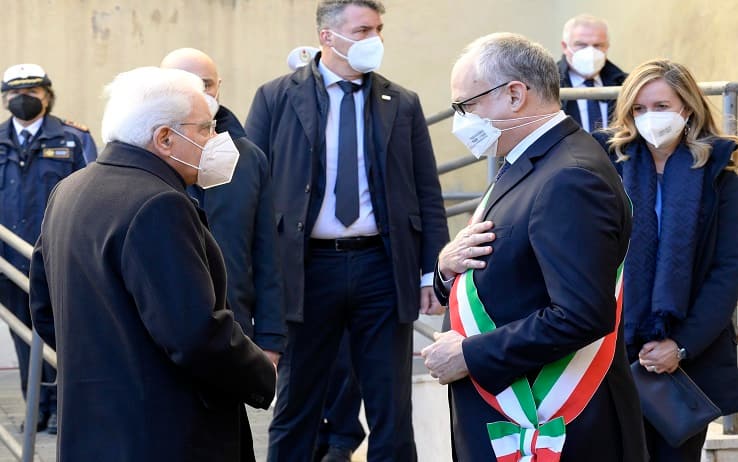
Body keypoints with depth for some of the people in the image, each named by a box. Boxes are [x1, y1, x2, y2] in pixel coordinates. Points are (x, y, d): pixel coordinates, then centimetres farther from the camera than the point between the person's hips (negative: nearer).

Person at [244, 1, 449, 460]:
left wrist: (434, 269, 0)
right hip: (308, 268, -1)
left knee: (393, 411, 7)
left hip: (383, 268, 1)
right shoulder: (276, 99, 0)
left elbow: (428, 194, 7)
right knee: (296, 408, 9)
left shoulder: (403, 104, 6)